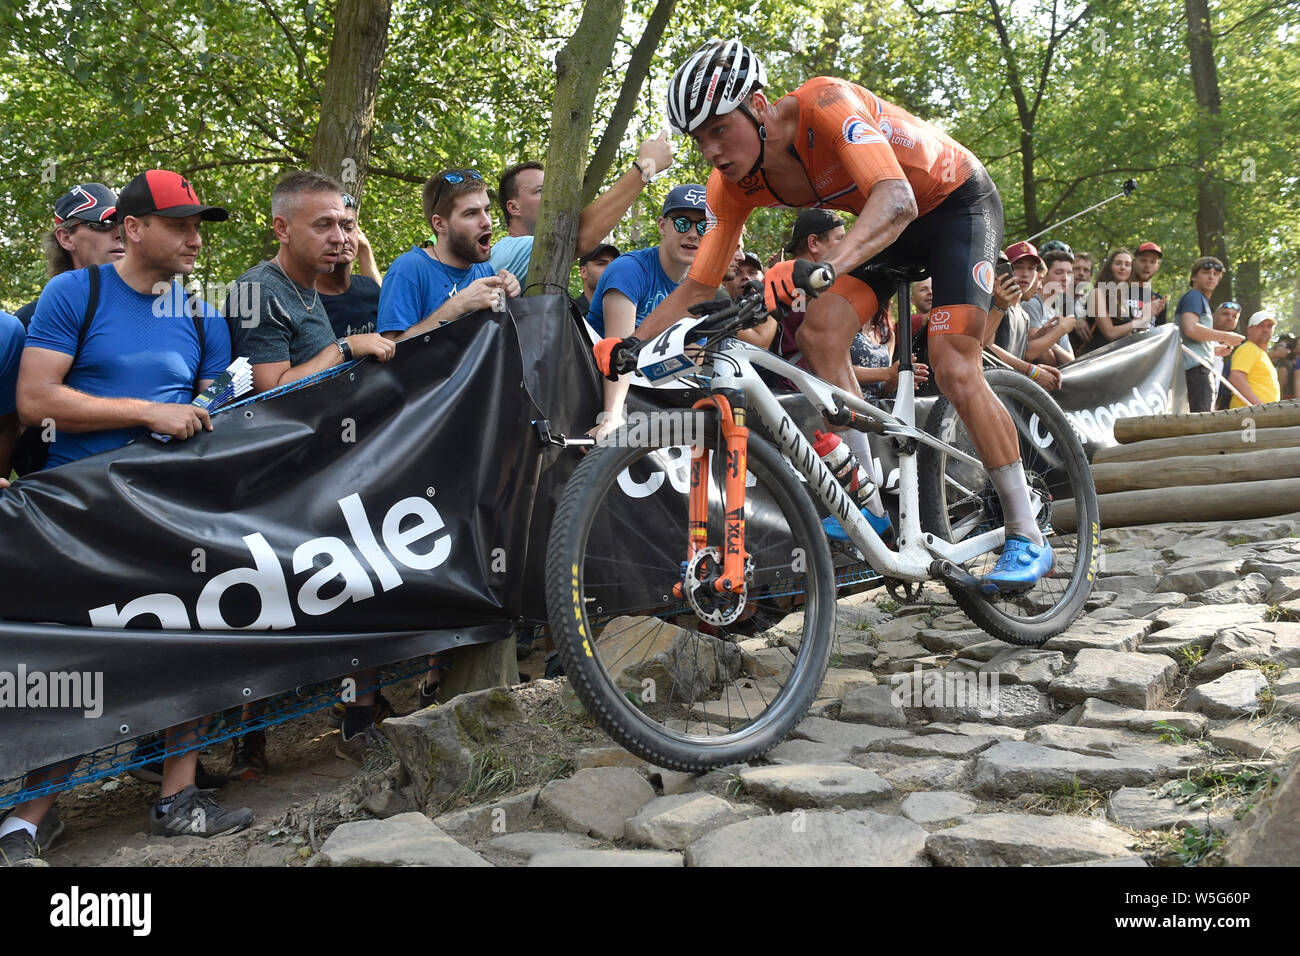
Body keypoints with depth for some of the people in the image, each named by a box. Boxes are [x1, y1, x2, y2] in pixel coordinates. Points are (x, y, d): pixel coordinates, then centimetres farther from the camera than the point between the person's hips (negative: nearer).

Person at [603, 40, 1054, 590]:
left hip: (959, 203, -6)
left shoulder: (824, 103, -35)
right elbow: (699, 284, -11)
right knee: (820, 333, -16)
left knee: (953, 367, -19)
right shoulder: (734, 184, -15)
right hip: (887, 225, 6)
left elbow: (896, 199, -49)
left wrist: (828, 265, -67)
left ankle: (1027, 536, -6)